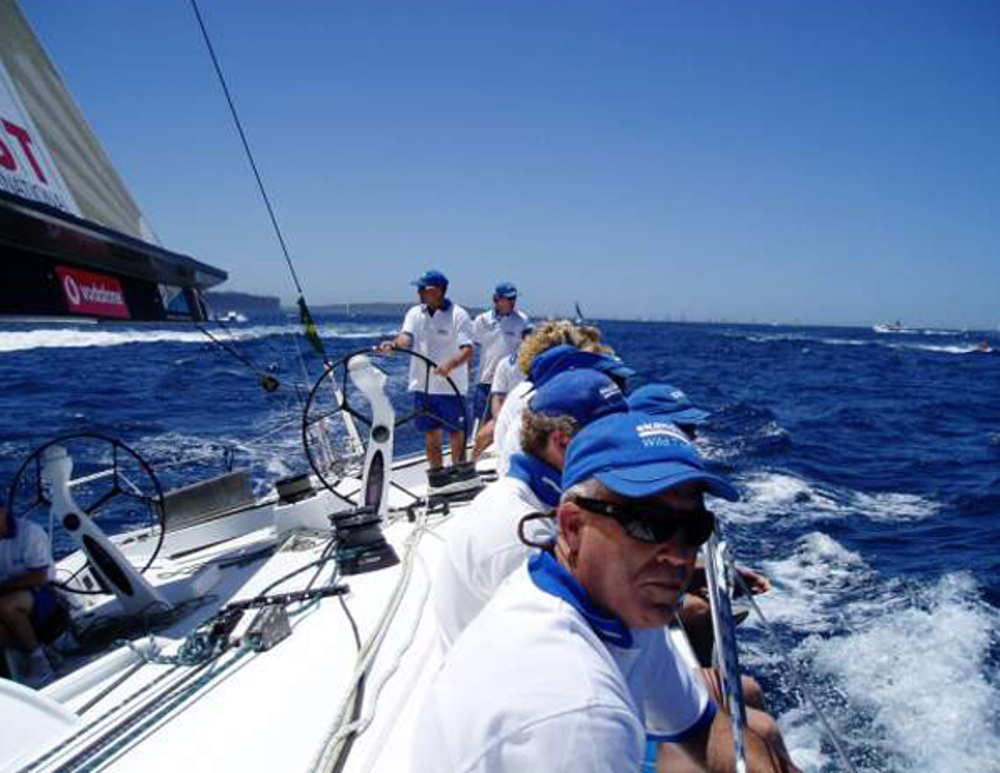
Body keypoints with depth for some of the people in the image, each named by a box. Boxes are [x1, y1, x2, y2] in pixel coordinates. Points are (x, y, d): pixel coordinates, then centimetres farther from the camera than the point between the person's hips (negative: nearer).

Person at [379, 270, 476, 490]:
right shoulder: (415, 313, 7)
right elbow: (407, 338, -8)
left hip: (451, 386, -4)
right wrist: (393, 344, -31)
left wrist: (450, 364, -35)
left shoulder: (458, 315, -8)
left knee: (455, 431, 5)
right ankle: (436, 471, 23)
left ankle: (460, 468, 23)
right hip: (423, 385, 4)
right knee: (431, 431, 11)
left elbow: (468, 350, -16)